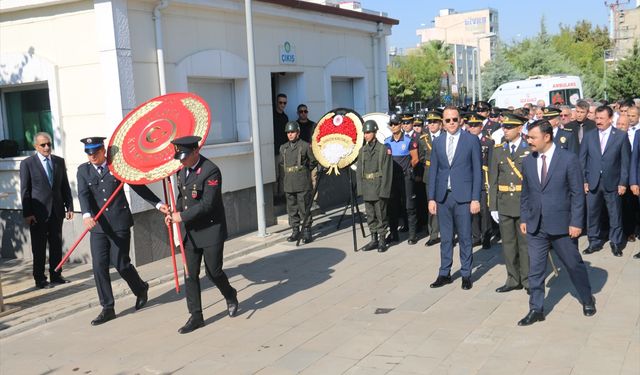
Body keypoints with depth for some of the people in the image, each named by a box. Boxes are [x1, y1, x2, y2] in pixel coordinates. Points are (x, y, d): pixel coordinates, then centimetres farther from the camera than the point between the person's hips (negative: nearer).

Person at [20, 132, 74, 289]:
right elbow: (25, 190, -5)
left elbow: (65, 186, 11)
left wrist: (69, 207, 4)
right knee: (39, 248, 3)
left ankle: (56, 275, 20)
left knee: (56, 245, 9)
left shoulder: (59, 161, 8)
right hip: (38, 212, -4)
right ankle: (40, 279, 11)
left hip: (57, 211, 4)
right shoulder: (27, 163, -3)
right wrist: (27, 213, -10)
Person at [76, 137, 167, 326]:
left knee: (120, 263, -1)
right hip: (98, 225, 3)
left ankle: (141, 289, 29)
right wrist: (87, 215, -28)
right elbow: (83, 194, -9)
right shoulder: (83, 170, 5)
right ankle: (107, 309, 12)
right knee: (99, 266, 0)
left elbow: (139, 186, 5)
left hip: (119, 224, -3)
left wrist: (158, 204, -2)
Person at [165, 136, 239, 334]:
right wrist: (174, 213, 3)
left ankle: (231, 297, 32)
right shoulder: (181, 170, 7)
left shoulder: (210, 171, -18)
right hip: (190, 231, 7)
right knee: (190, 275, 5)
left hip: (211, 230, -7)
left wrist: (182, 216, -18)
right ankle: (195, 316, 14)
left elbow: (207, 204, -22)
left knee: (213, 271, 2)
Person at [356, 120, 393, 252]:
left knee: (381, 215, 1)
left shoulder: (384, 149, -6)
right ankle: (374, 239, 20)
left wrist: (384, 190, -13)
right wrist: (360, 188, 5)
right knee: (370, 215, 10)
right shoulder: (362, 150, 10)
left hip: (379, 188, -5)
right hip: (367, 189, 5)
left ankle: (382, 240, 11)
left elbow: (387, 171, -9)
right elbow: (359, 171, 12)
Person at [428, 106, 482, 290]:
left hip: (463, 197, -3)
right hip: (442, 197, 3)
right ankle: (444, 273, 20)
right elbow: (433, 171, 10)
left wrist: (475, 199, -8)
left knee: (465, 237, 5)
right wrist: (431, 198, 5)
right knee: (445, 237, 10)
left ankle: (466, 274, 16)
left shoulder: (472, 140, -1)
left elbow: (477, 171, -2)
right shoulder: (438, 142, 9)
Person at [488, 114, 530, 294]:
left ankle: (528, 280, 16)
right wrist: (493, 207, 3)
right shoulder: (498, 150, 7)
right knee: (508, 244, 9)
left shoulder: (530, 149, -3)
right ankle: (513, 280, 20)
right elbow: (493, 181, 7)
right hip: (504, 204, 3)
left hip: (525, 204, -3)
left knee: (525, 243, 4)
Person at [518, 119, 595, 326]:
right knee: (535, 269, 5)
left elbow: (577, 193, -8)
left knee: (574, 264, 12)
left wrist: (576, 222, -11)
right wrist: (524, 218, 8)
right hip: (535, 226, 4)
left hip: (562, 224, -3)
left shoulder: (568, 159, -9)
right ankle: (536, 310, 16)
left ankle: (587, 300, 34)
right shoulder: (528, 161, 5)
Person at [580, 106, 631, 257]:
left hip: (613, 183, -2)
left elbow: (625, 161, -1)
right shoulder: (588, 136, 5)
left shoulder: (621, 136, -1)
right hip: (593, 183, 2)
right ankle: (594, 242, 19)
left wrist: (623, 183, -6)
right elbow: (582, 160, 6)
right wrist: (584, 180, 0)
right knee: (592, 214, 6)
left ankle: (616, 243, 19)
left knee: (615, 215, 6)